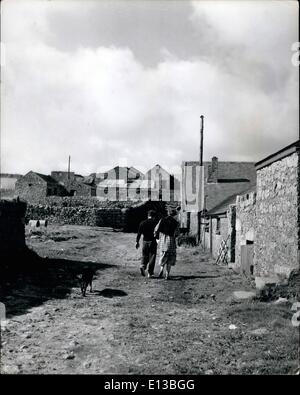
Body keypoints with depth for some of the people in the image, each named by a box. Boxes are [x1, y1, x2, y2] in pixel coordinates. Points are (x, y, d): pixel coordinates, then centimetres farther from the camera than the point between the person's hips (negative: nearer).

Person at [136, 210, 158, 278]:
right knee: (152, 256, 4)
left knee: (145, 255, 15)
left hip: (145, 241, 3)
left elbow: (139, 233, 3)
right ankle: (150, 273, 3)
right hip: (152, 241, -3)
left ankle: (143, 266, -12)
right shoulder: (155, 223, -6)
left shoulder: (142, 223, 2)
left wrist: (137, 242, 9)